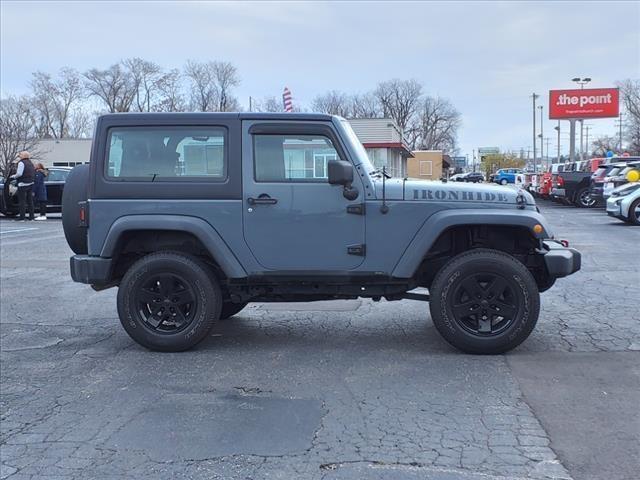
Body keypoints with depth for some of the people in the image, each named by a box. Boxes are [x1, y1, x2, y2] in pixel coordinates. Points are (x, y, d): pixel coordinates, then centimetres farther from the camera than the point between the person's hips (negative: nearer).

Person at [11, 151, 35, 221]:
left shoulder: (21, 163, -10)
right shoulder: (30, 163, 15)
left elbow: (19, 173, -19)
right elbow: (34, 174, 17)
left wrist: (13, 176, -1)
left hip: (23, 184, -8)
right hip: (31, 184, 8)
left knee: (22, 201, -4)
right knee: (30, 201, 12)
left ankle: (22, 218, -5)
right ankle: (31, 216, 14)